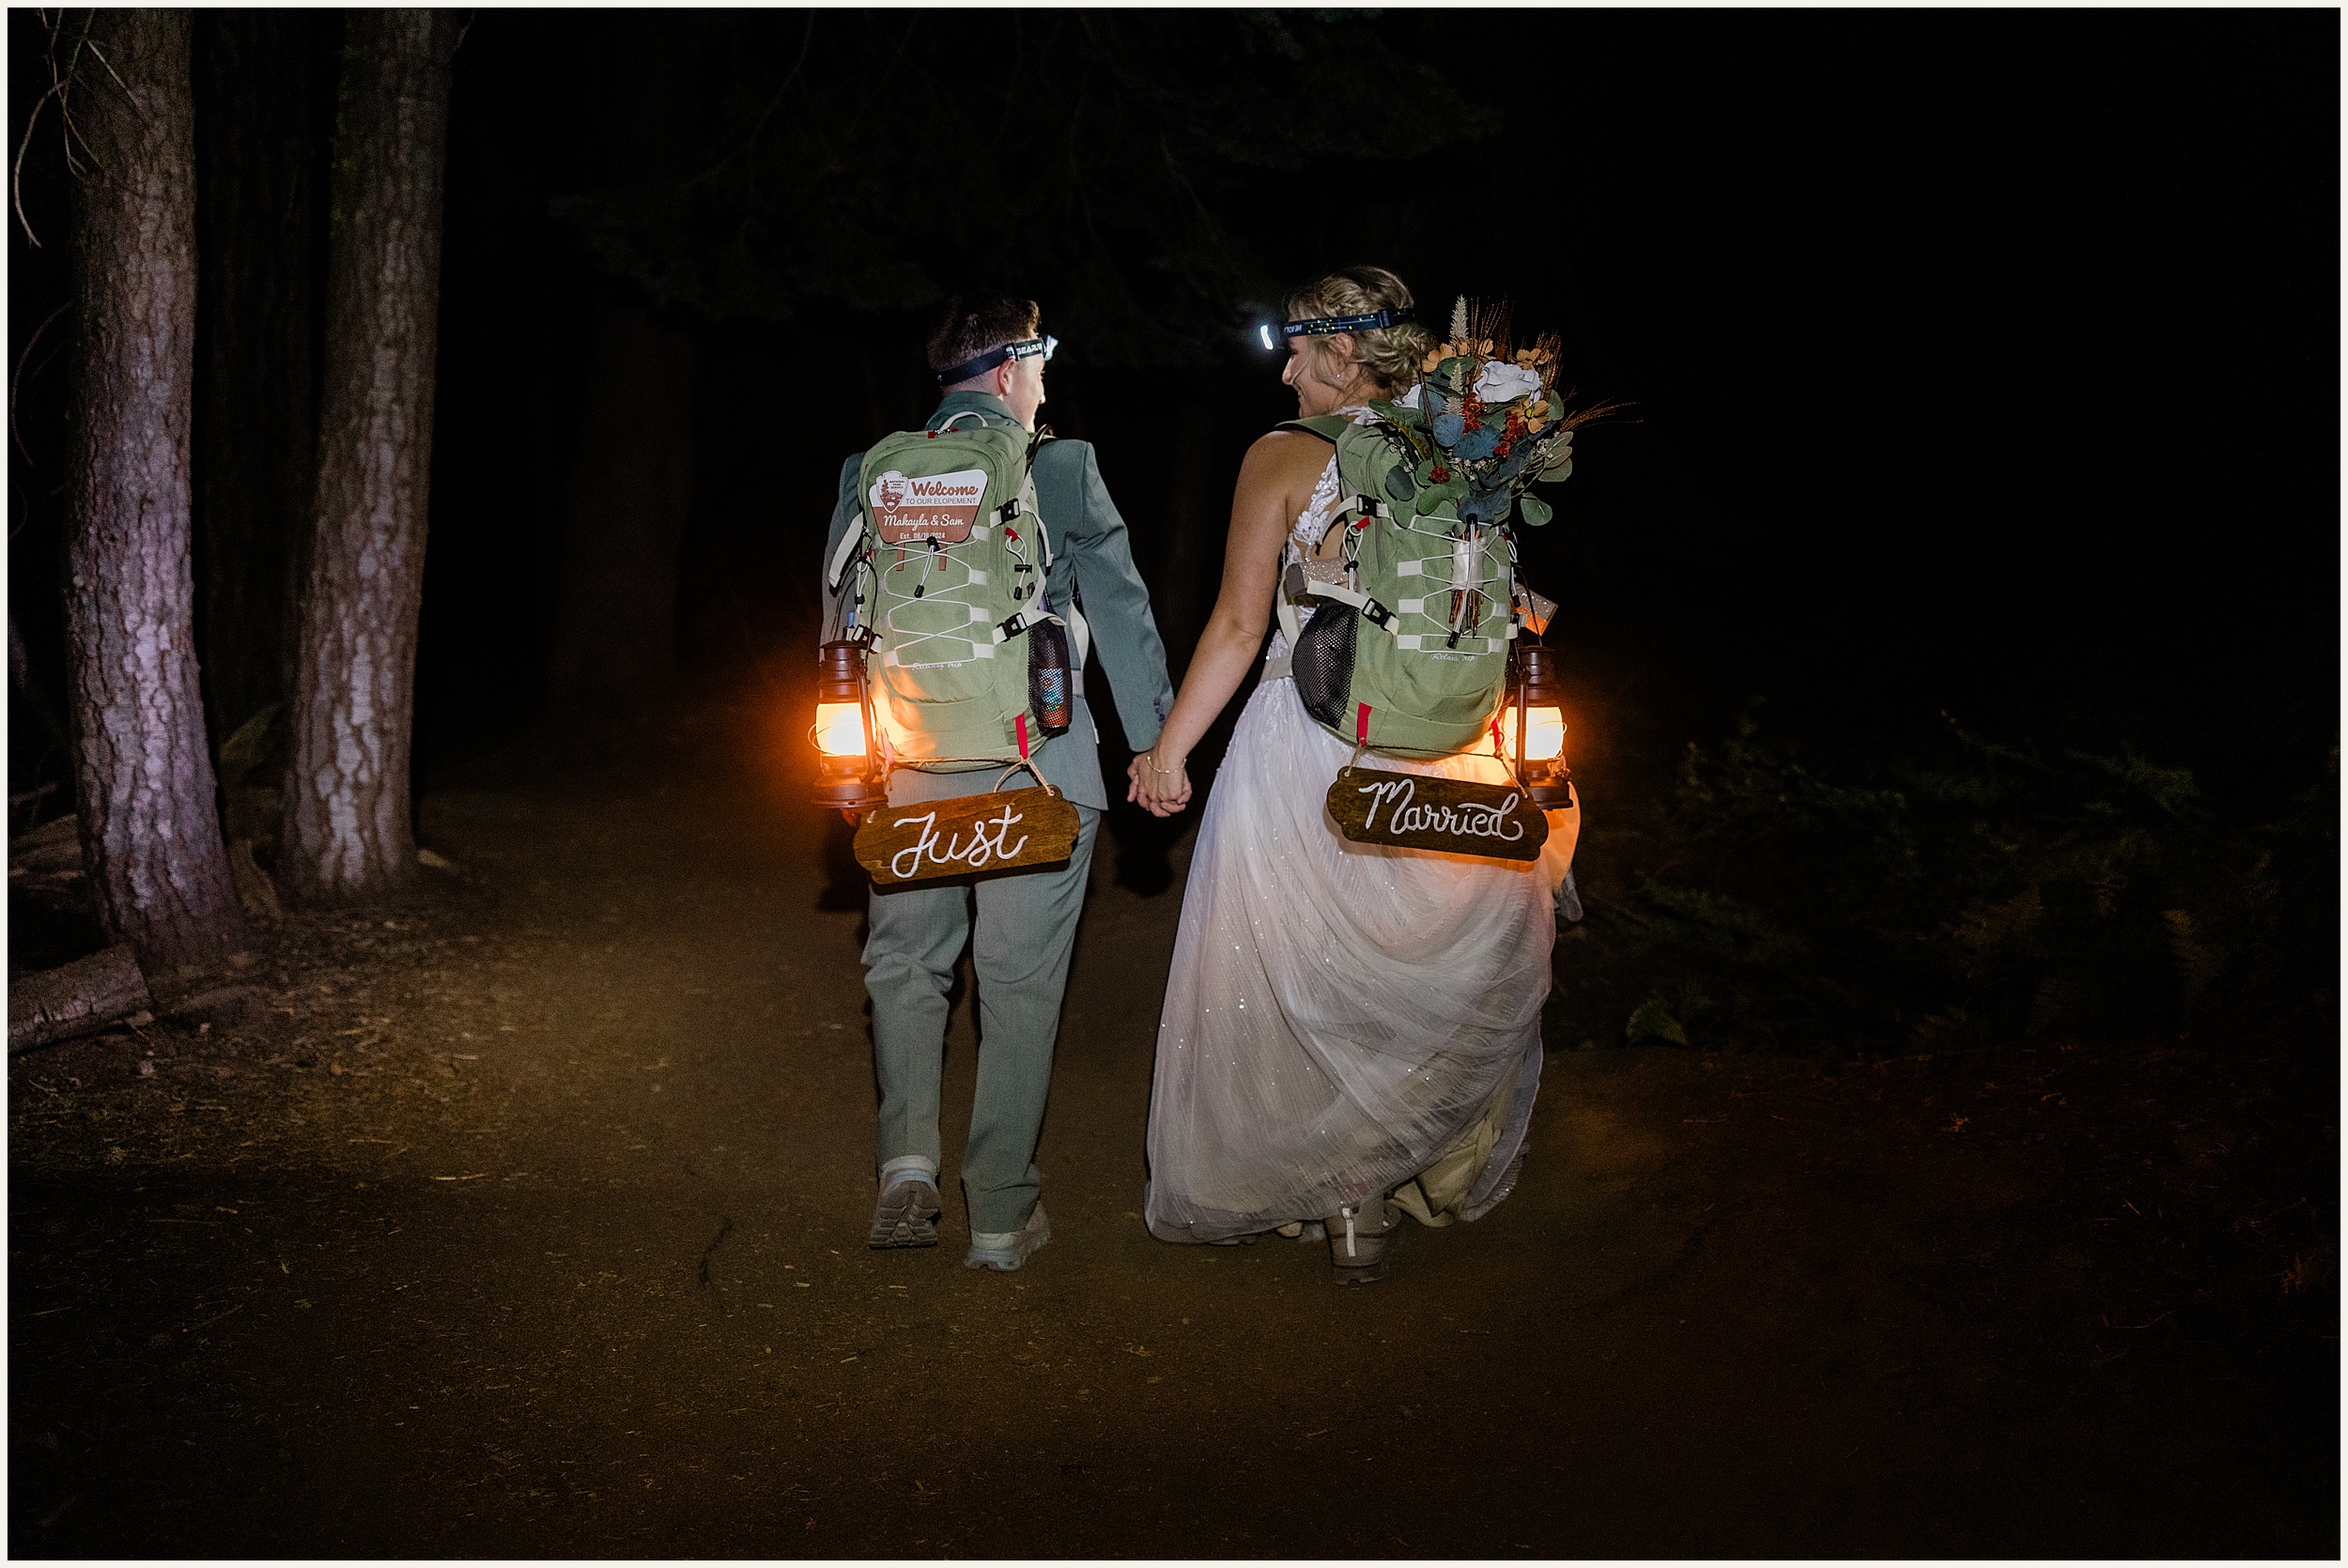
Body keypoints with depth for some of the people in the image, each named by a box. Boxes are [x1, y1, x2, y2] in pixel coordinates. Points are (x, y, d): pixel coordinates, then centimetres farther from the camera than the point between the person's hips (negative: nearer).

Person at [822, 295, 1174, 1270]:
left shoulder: (872, 471, 6)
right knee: (1020, 982, 6)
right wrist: (1157, 747, 2)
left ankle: (908, 1165, 5)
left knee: (905, 964, 19)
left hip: (910, 760, 3)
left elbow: (841, 615, 11)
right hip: (1038, 761, -2)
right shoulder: (1063, 466, -3)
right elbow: (1122, 613, -3)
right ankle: (1001, 1214, 13)